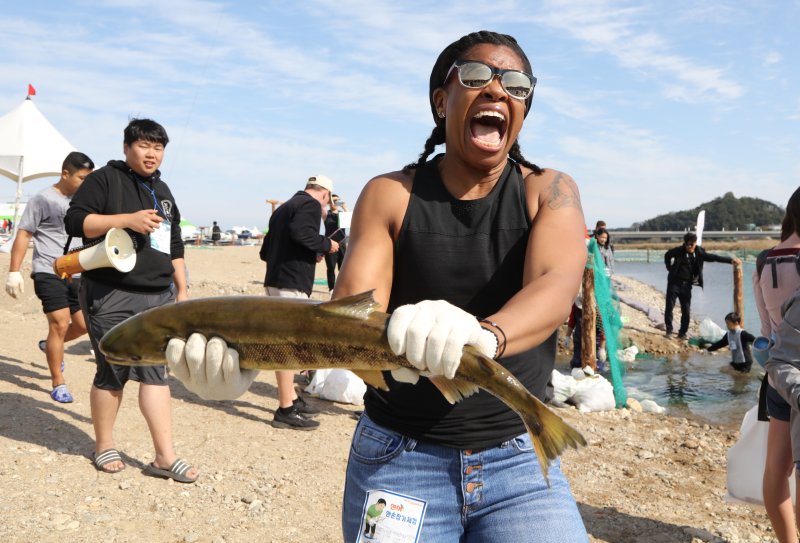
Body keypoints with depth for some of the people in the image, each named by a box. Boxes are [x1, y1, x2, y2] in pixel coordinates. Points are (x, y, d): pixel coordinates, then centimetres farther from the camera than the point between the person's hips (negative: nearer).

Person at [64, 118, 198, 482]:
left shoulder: (162, 191, 19)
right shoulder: (105, 179, -2)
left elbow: (174, 246, 23)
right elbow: (74, 220, -12)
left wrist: (182, 290, 18)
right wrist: (127, 219, -21)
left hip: (158, 297, 6)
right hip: (112, 297, -6)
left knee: (155, 372, 3)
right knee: (113, 373, 2)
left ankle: (165, 456, 5)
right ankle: (104, 447, 22)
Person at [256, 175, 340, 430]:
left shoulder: (283, 208, 21)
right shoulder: (311, 205, -5)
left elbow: (265, 251, 22)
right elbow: (301, 232, -26)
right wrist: (326, 244, -9)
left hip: (273, 281, 9)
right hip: (292, 284, -9)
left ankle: (292, 399, 29)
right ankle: (285, 410, -2)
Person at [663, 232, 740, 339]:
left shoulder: (700, 253, -1)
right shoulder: (678, 250, -6)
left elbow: (713, 257, 2)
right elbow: (667, 255, 11)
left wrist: (730, 260, -5)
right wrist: (670, 269, 6)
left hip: (687, 285, 2)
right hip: (674, 282, -2)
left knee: (686, 310, 2)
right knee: (669, 307, -4)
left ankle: (682, 333, 12)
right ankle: (669, 330, 8)